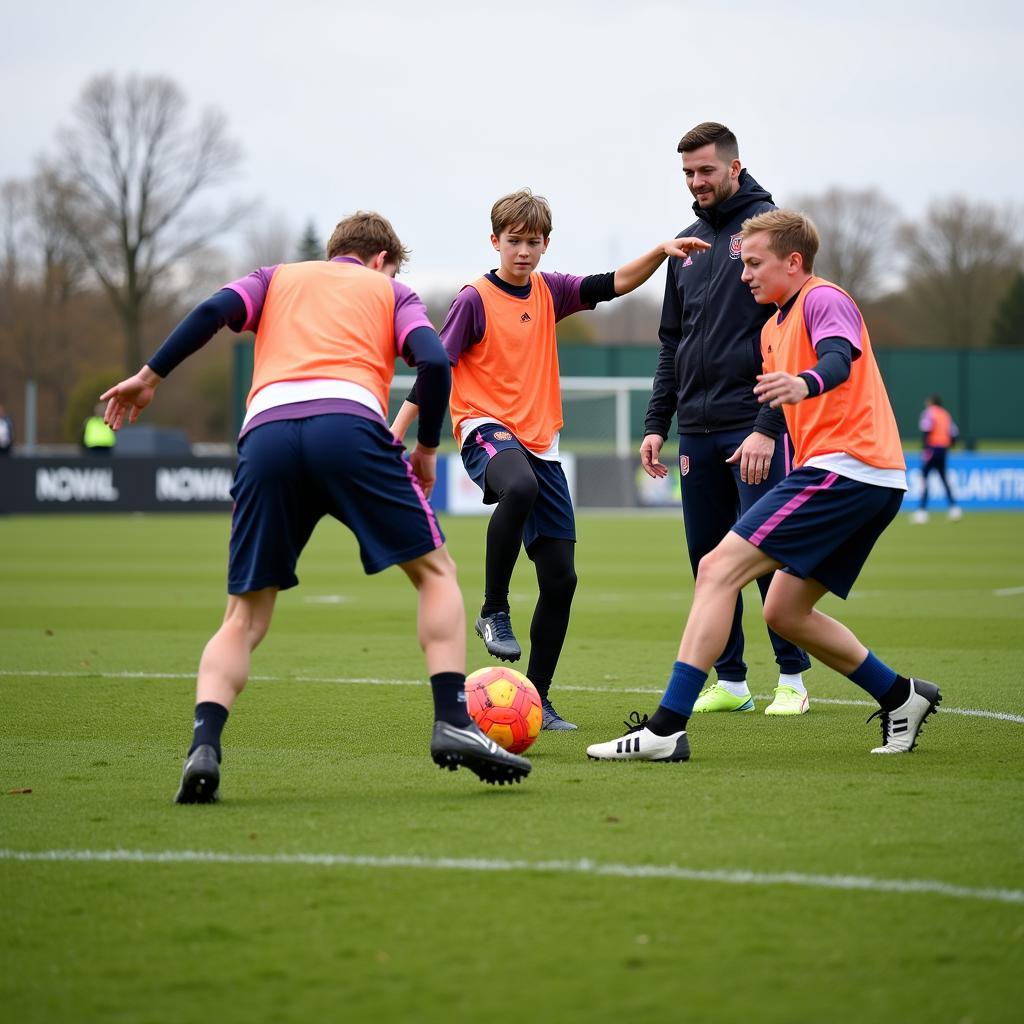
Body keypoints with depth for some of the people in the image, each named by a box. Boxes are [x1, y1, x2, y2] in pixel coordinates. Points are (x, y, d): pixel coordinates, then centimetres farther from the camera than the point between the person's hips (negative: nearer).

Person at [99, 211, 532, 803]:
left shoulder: (278, 278, 33)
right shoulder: (389, 291, 28)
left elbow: (214, 310, 12)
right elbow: (433, 361, 9)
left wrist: (152, 375, 15)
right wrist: (427, 449, 20)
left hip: (266, 432, 2)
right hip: (350, 421, -2)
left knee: (245, 619, 11)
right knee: (436, 572, 13)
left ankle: (204, 747, -10)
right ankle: (453, 722, -2)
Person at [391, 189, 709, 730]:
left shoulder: (549, 291, 11)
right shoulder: (475, 300, -5)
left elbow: (617, 283, 7)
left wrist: (662, 252, -8)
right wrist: (395, 433, -11)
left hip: (541, 443, 6)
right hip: (487, 430, -6)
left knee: (560, 578, 1)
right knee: (520, 487, -42)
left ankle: (537, 697, 12)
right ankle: (493, 610, -25)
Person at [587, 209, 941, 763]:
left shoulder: (824, 299, -5)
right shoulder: (774, 327, 24)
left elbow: (839, 359, -28)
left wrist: (804, 382, -47)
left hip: (843, 468, -10)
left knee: (718, 569, -15)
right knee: (783, 611, 15)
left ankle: (666, 728, -22)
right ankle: (901, 697, 21)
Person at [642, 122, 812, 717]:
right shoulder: (689, 243, 16)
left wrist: (768, 426, -17)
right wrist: (657, 423, 12)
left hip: (756, 426, -7)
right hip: (698, 430, 7)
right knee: (708, 557, 7)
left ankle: (793, 678, 5)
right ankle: (730, 681, 15)